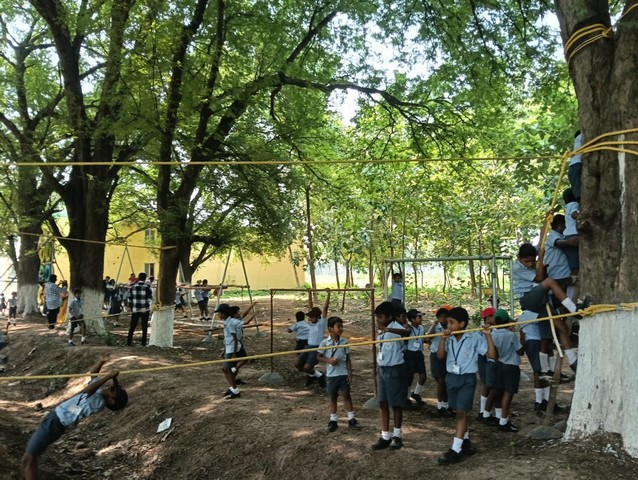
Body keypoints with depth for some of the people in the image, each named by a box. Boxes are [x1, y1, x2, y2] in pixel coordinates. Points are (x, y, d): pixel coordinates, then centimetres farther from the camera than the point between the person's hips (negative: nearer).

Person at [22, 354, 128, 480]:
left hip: (56, 424, -10)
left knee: (29, 459, -7)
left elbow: (88, 389, -43)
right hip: (54, 416, 10)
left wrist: (109, 376, -44)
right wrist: (102, 362, -1)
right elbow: (92, 372, 15)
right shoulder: (99, 391, 2)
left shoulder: (99, 403, -24)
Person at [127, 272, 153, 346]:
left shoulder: (133, 287, 2)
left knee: (132, 325, 10)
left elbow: (130, 298, 5)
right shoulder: (147, 287, -8)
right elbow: (150, 298, -6)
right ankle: (143, 342, 6)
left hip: (135, 309, 3)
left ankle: (129, 341, 10)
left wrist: (130, 307, 15)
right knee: (144, 326, 4)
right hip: (145, 309, -3)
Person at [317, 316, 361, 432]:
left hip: (343, 373, 1)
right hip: (331, 374, -1)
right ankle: (333, 420, 20)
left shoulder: (344, 342, -2)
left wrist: (350, 373, -1)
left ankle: (351, 419, 13)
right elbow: (319, 356, 0)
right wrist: (328, 360, -18)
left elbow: (348, 358, 3)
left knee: (346, 395, 4)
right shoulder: (325, 342, -8)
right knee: (333, 397, 10)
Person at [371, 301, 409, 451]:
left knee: (396, 404, 4)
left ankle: (397, 436, 18)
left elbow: (406, 332, -42)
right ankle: (385, 436, 15)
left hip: (394, 370, -8)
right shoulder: (381, 331, 9)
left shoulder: (395, 327, -18)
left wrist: (389, 330, -60)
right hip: (381, 369, 8)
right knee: (383, 403, 8)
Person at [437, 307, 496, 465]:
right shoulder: (449, 338, 1)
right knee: (459, 412, 14)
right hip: (452, 377, 5)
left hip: (467, 379, -5)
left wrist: (488, 336, -18)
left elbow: (492, 355, -10)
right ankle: (465, 442, 29)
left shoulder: (475, 338, -9)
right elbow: (440, 356, -7)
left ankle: (455, 450, -9)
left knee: (461, 412, -9)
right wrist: (443, 339, -18)